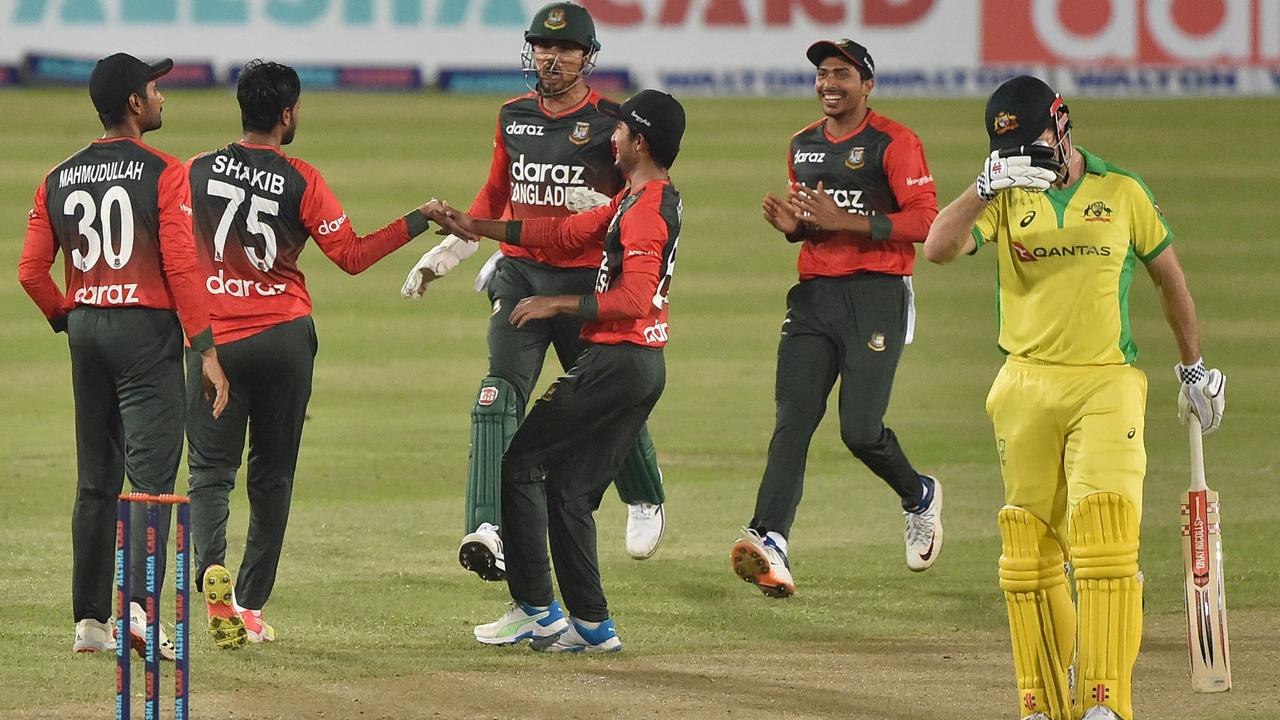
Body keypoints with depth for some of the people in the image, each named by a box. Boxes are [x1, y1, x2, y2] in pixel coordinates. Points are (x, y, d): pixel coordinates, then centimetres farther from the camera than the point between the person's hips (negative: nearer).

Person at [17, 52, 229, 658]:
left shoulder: (58, 180, 7)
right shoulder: (164, 174, -9)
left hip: (86, 330, 6)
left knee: (95, 483, 12)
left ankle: (90, 619, 14)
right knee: (151, 476, -9)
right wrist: (206, 351, -13)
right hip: (147, 332, -6)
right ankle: (139, 606, -24)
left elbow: (31, 272, 5)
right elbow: (180, 268, -15)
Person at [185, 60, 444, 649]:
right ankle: (251, 606, 11)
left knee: (211, 470, 4)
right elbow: (352, 255, -5)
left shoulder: (197, 173, 1)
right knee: (272, 478, 11)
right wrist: (417, 221, 3)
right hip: (284, 336, -1)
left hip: (212, 336, 1)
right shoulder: (301, 182, -6)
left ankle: (212, 566, -25)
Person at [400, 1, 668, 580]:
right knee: (498, 397, -16)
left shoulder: (611, 122, -4)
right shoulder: (514, 117, 9)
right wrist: (445, 254, 18)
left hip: (588, 281, -3)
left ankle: (645, 501, 39)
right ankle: (488, 530, -27)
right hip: (520, 274, 3)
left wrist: (606, 210, -22)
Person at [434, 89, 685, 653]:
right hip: (644, 366, 10)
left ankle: (535, 610, -2)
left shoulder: (647, 212, -17)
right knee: (568, 487, 13)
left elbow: (635, 299, -26)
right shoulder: (637, 201, 16)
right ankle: (591, 625, 12)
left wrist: (557, 304, -19)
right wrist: (478, 228, 24)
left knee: (521, 462, -2)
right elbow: (566, 232, 23)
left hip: (617, 362, -10)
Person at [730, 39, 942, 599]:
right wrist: (791, 225, 4)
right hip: (813, 295, 6)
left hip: (877, 295, -6)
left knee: (860, 429, -11)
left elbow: (925, 220, -12)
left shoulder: (894, 143, -5)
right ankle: (770, 543, -24)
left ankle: (919, 496, 21)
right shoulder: (803, 145, 16)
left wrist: (844, 220, -20)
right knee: (792, 420, -11)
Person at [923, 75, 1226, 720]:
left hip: (1107, 383, -2)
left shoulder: (1121, 193, 3)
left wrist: (1193, 368, 19)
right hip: (1026, 390, 2)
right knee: (1029, 551, 3)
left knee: (1106, 539, -16)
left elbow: (1168, 275, 15)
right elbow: (937, 249, -13)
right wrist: (989, 184, -26)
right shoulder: (1005, 198, 5)